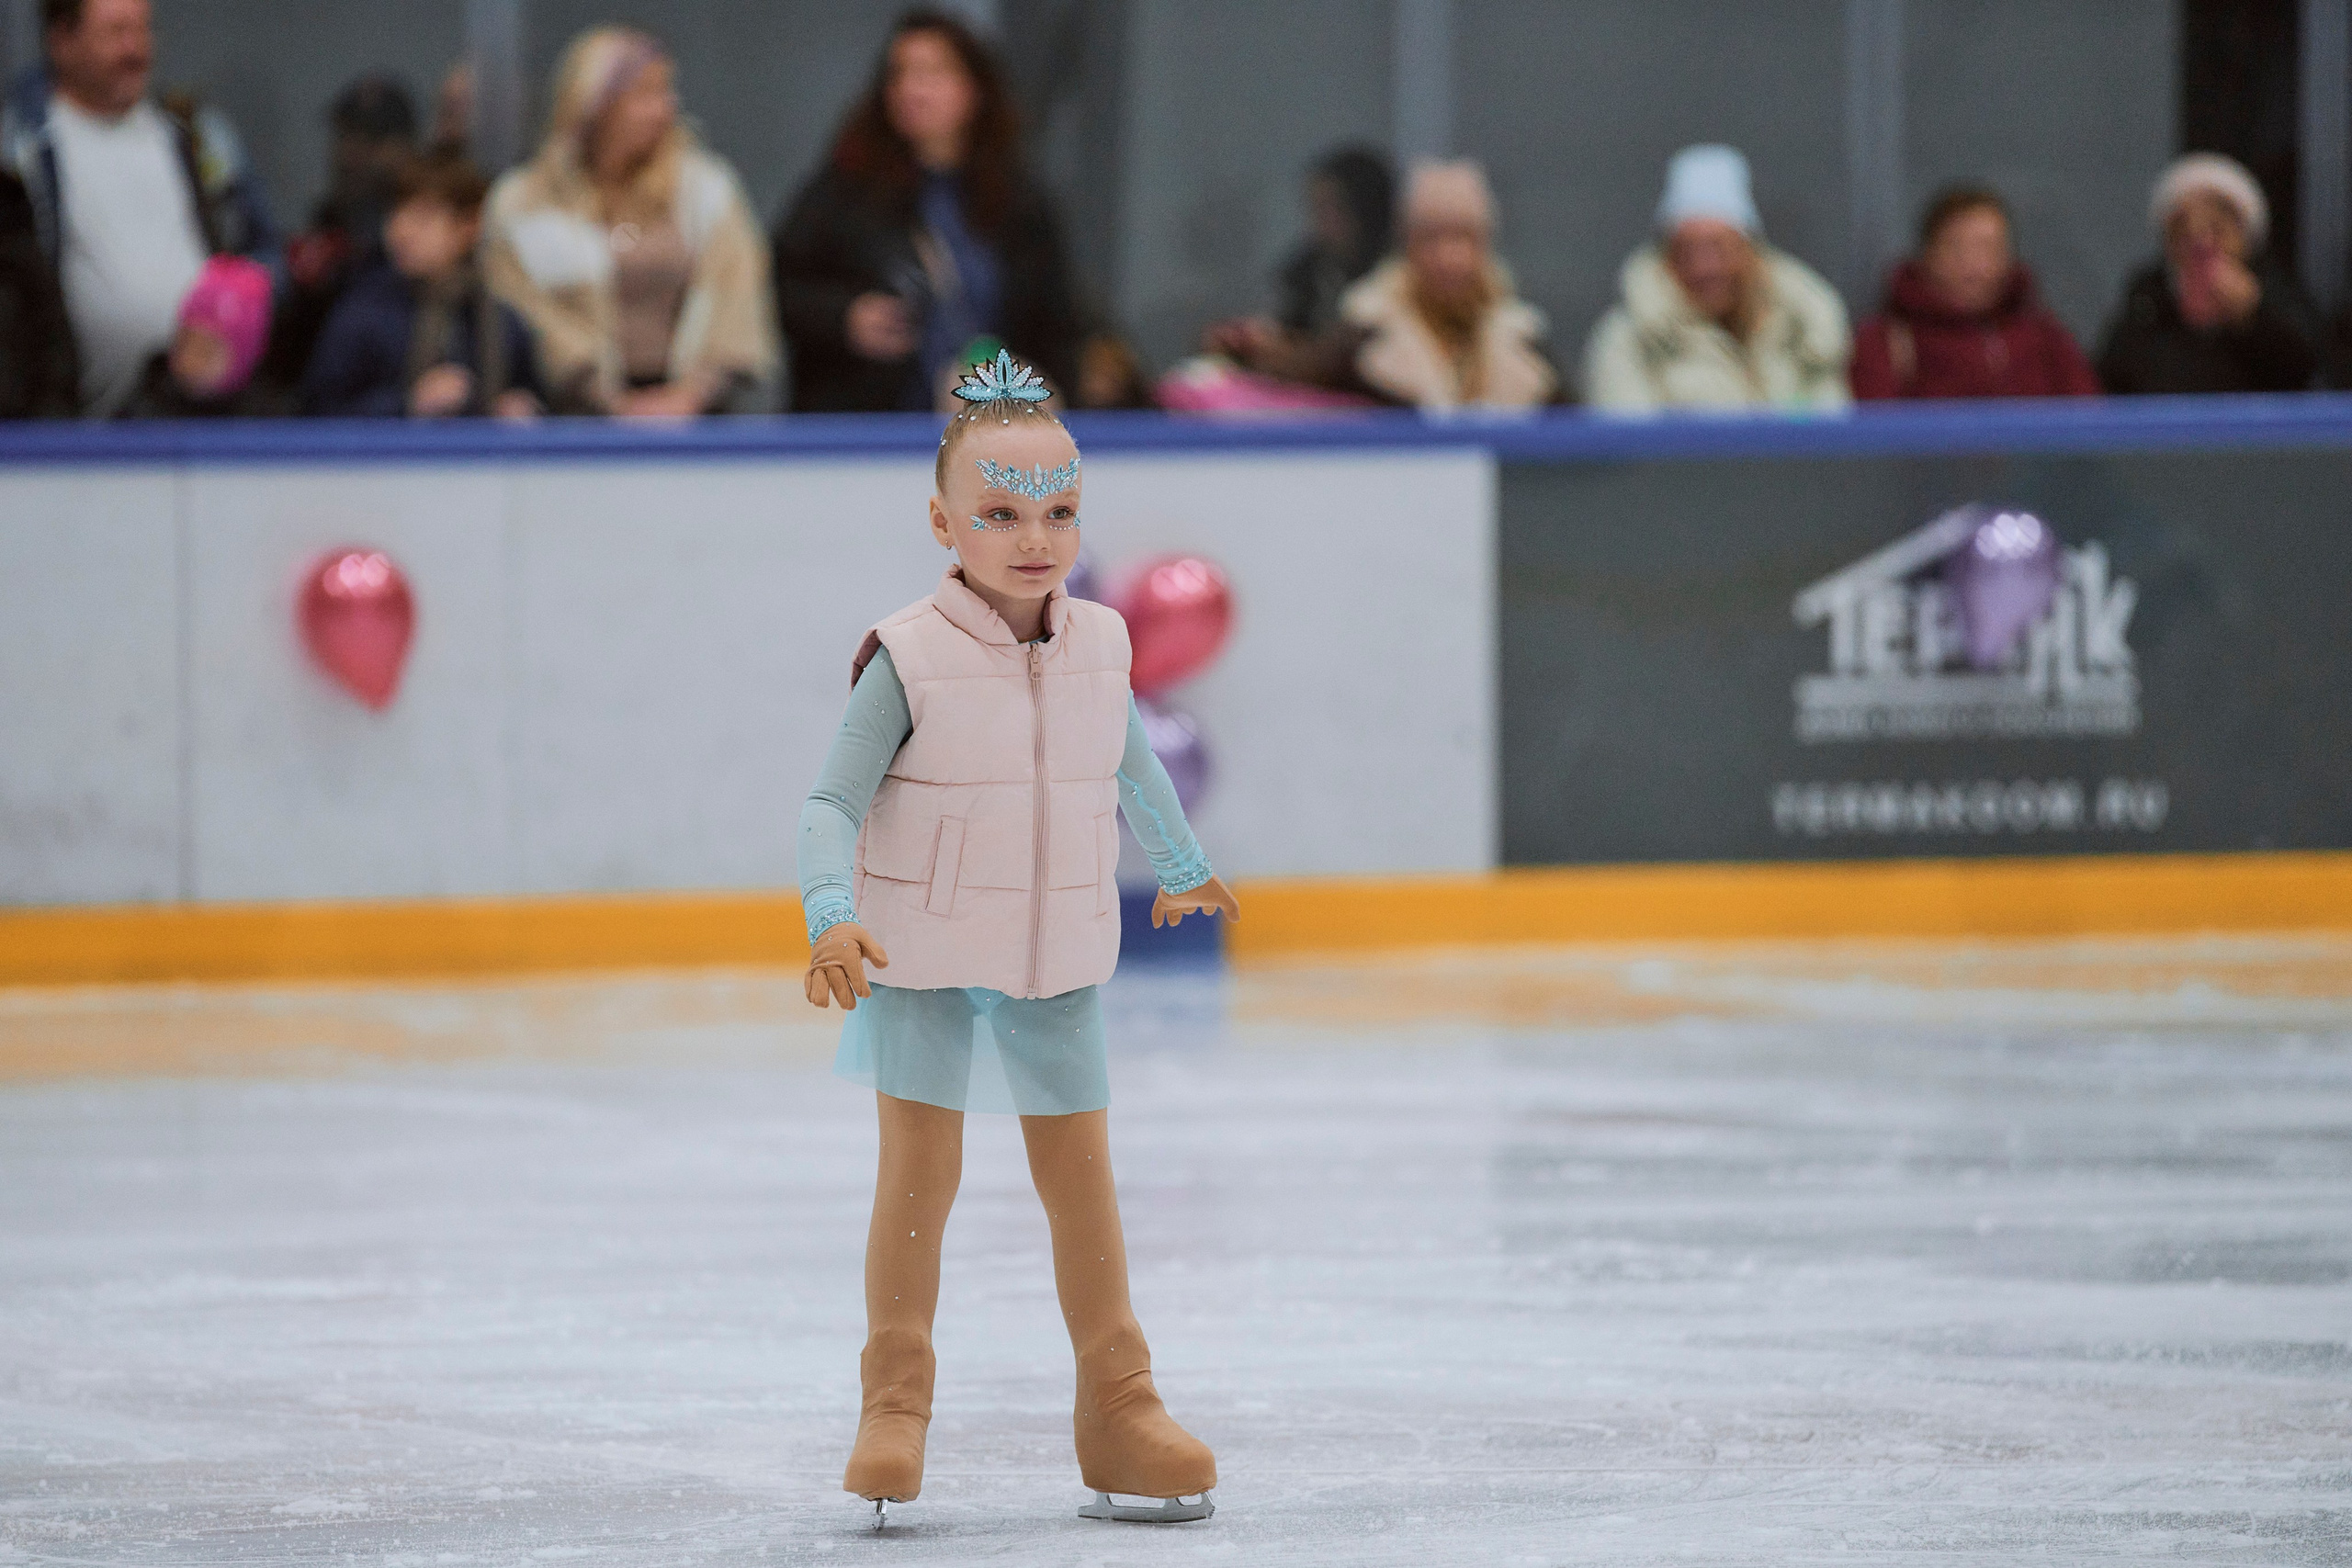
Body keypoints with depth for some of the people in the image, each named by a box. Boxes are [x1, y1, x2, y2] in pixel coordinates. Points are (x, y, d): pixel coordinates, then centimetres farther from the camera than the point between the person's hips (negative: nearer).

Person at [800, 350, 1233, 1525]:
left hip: (1059, 963, 4)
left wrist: (1181, 866, 35)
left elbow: (1130, 765, 20)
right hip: (925, 956, -4)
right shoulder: (908, 660, -16)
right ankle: (894, 1407, 7)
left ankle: (1118, 1408, 15)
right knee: (919, 1173, -2)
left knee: (1081, 1174, 8)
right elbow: (832, 804, -16)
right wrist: (833, 917, -32)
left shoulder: (1099, 647, -1)